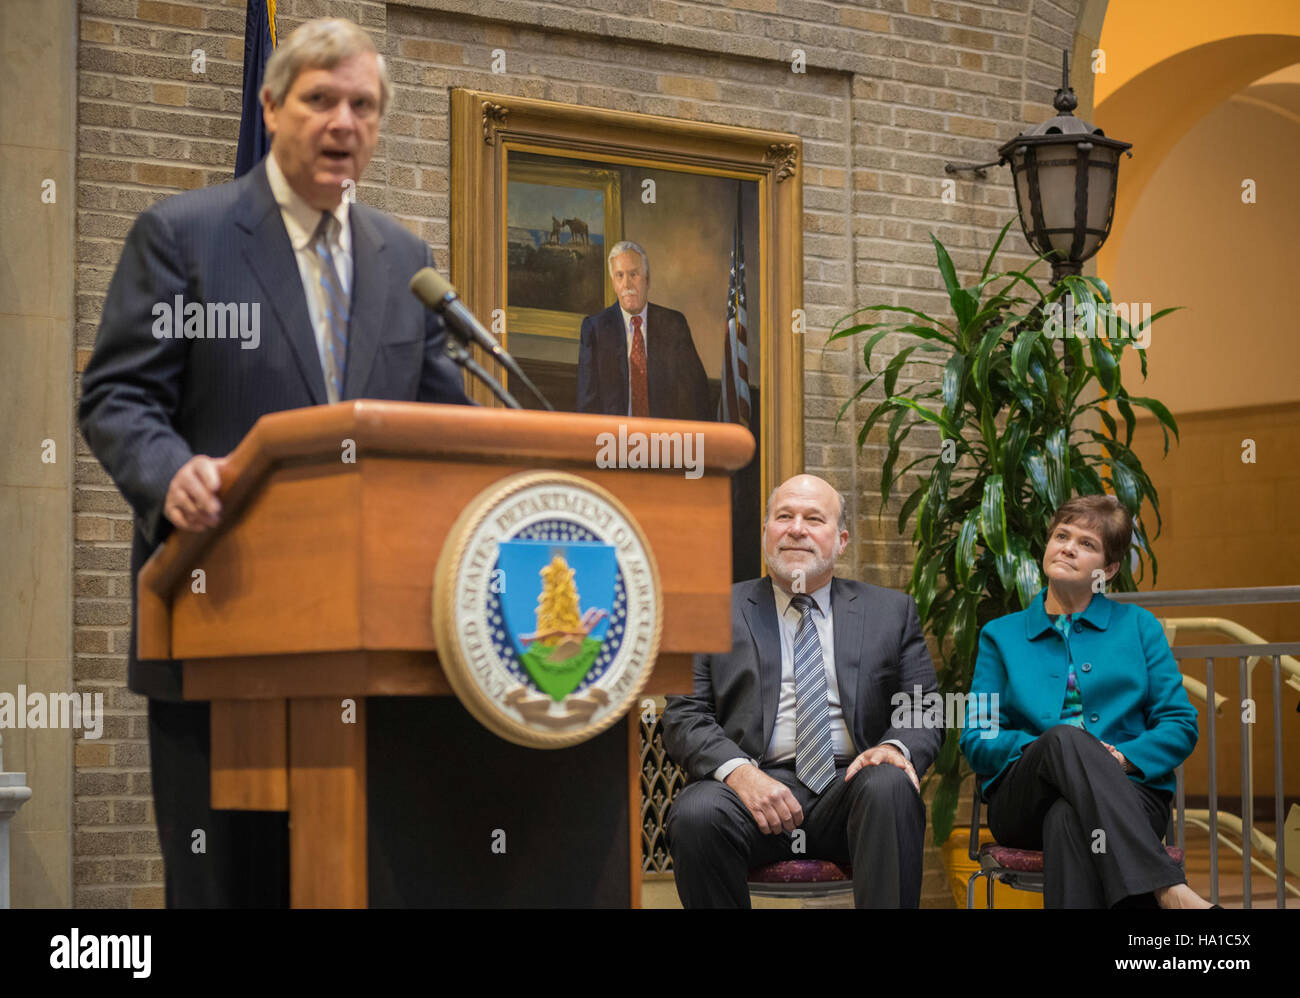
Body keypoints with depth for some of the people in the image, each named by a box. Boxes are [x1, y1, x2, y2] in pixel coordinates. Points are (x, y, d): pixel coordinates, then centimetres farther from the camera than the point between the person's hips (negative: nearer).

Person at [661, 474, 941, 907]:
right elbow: (684, 715, 6)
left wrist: (896, 748, -13)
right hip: (755, 786, 0)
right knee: (695, 814, -33)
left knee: (890, 786, -34)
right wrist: (738, 770, -15)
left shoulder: (891, 612, 18)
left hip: (850, 785, 1)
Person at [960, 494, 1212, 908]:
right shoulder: (1001, 636, 20)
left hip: (1125, 791, 0)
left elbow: (1180, 725, 11)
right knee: (1065, 737, -36)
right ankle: (1168, 889, -51)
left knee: (1069, 820, -38)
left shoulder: (1138, 626, 19)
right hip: (1022, 803, 0)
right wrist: (1044, 747, -10)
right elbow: (976, 739, 10)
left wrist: (1122, 758, -9)